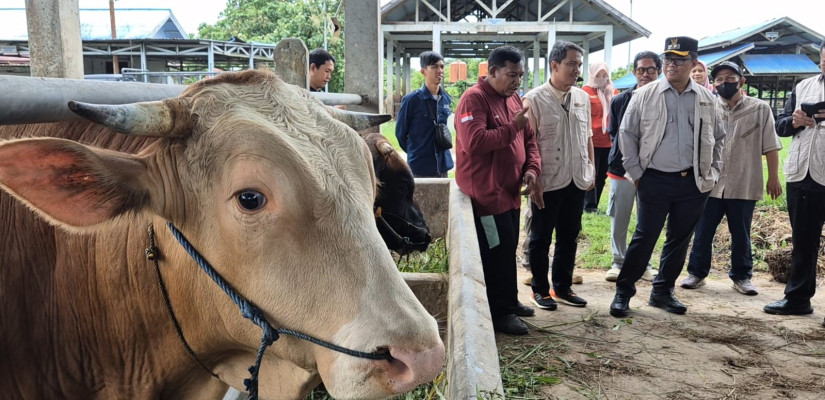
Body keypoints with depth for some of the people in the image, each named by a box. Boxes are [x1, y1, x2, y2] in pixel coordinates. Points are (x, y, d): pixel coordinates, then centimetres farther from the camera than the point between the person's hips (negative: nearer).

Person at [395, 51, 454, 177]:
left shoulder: (446, 99, 4)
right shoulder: (412, 99, -12)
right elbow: (400, 133, -2)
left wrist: (439, 151, 14)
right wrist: (415, 152, 6)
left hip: (442, 164, 6)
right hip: (420, 167, -5)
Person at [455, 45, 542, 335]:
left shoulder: (513, 98, 13)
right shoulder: (474, 99, -14)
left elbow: (528, 139, 17)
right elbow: (474, 142, -28)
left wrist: (532, 168, 0)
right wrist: (512, 126, -24)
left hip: (509, 191, 9)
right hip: (486, 193, -9)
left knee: (507, 249, 16)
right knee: (498, 252, -2)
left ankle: (509, 302, 30)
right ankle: (501, 313, 10)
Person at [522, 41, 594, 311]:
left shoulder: (583, 98, 7)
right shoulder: (535, 99, -10)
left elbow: (587, 137, 15)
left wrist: (591, 170, 12)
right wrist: (533, 180, -13)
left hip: (577, 180, 6)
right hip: (548, 182, -5)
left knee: (569, 237, 15)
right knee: (541, 238, 8)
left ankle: (562, 287, 30)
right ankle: (540, 289, 23)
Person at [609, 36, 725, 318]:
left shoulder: (706, 98, 6)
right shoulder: (645, 95, -2)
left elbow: (718, 138, 15)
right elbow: (627, 134, 0)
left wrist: (712, 173, 9)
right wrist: (636, 173, -2)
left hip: (693, 182, 3)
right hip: (655, 180, -3)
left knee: (679, 240, 11)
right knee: (644, 237, -2)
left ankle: (663, 291, 25)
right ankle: (623, 291, 11)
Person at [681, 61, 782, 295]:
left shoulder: (760, 109, 3)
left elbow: (770, 146, 3)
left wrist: (773, 178, 0)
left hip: (744, 186, -1)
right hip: (710, 184, 1)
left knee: (741, 235, 10)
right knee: (703, 232, 7)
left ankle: (741, 277, 23)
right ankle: (697, 273, 20)